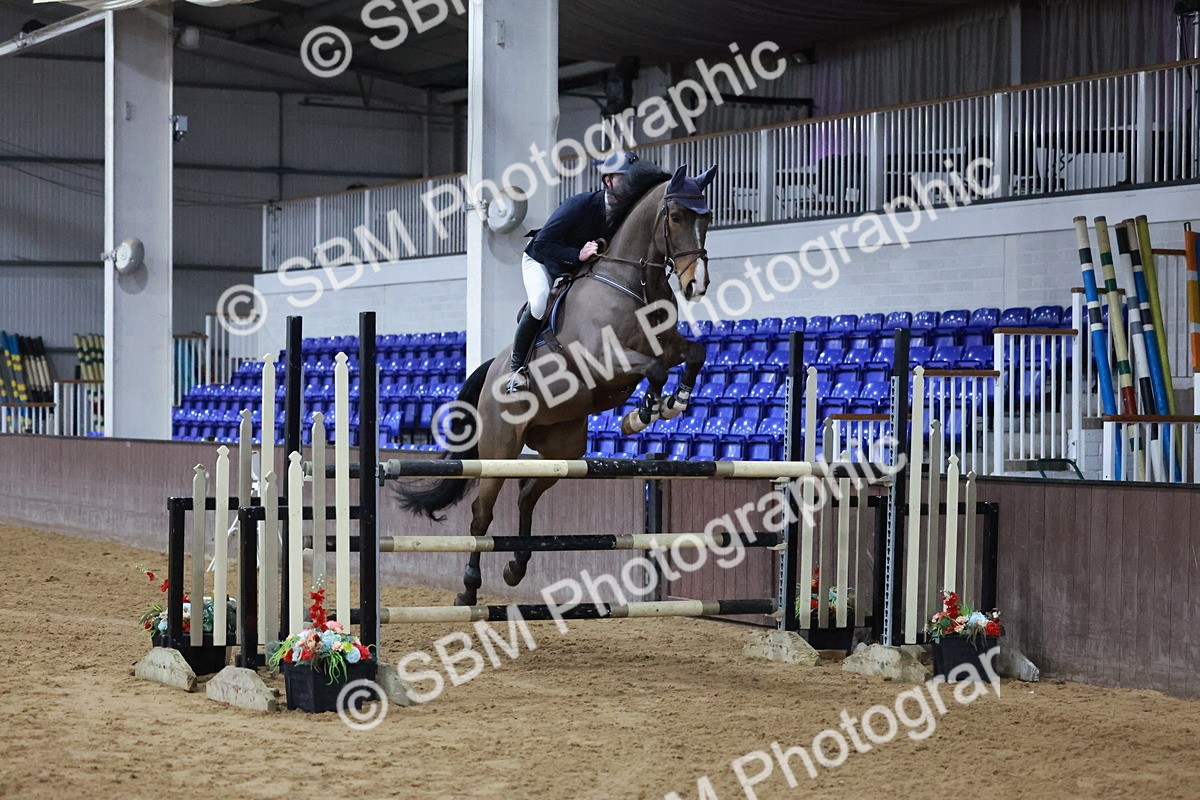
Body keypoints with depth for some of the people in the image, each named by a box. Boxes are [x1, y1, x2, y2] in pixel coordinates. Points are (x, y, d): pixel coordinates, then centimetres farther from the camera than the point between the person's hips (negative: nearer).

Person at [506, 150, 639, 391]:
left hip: (578, 270, 6)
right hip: (542, 262, -6)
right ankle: (517, 367, -18)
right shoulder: (580, 204, -32)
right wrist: (577, 254, -46)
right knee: (540, 302, -32)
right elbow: (541, 244, -34)